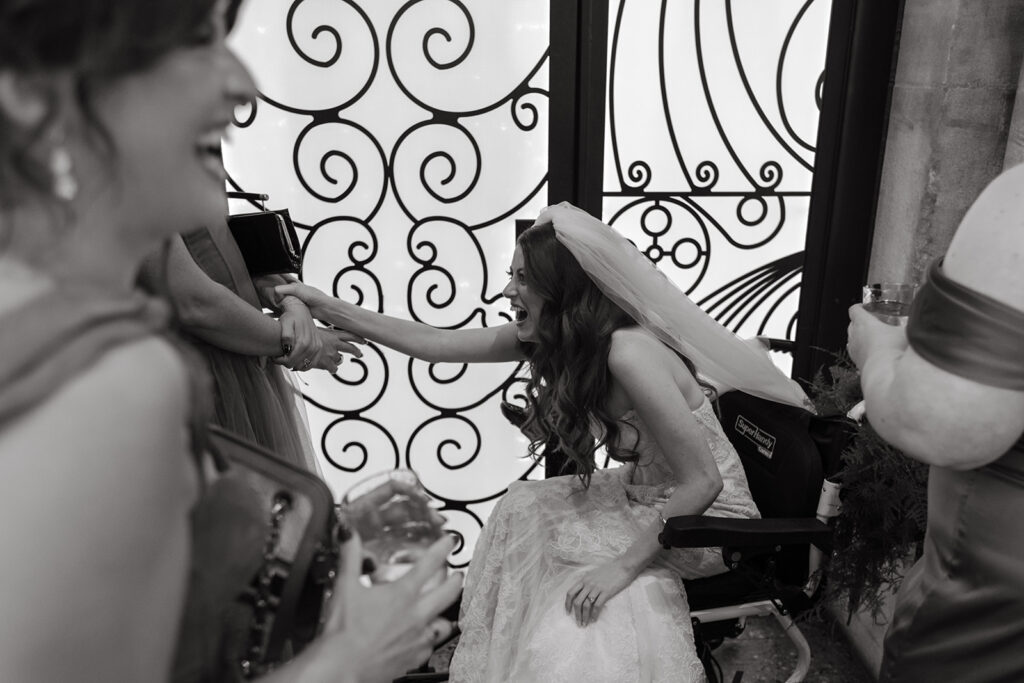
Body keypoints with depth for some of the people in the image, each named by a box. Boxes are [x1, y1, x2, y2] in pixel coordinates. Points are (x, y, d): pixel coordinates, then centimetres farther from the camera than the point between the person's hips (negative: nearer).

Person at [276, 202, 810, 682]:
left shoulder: (628, 352, -31)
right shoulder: (554, 337, -7)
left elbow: (703, 481, -28)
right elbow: (434, 344, -3)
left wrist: (625, 563, -24)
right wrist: (330, 309, -4)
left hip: (706, 516, -8)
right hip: (647, 495, 8)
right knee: (524, 511, 3)